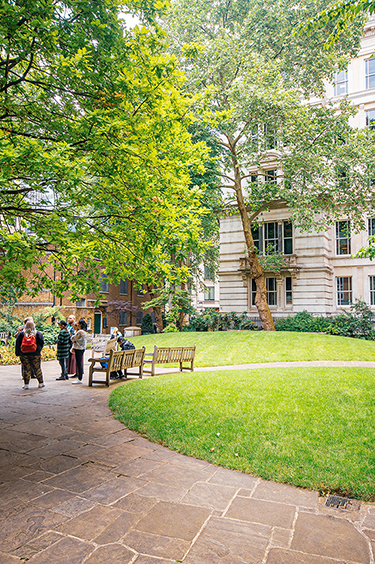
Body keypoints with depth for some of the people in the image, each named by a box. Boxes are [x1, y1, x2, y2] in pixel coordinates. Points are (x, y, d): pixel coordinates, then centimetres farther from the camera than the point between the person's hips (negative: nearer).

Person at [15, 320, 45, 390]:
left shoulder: (21, 334, 4)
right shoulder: (38, 333, 1)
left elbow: (17, 344, 6)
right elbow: (41, 343, 3)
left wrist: (17, 353, 12)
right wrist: (39, 350, 15)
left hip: (24, 354, 1)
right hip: (35, 354, 0)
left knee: (26, 369, 6)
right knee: (37, 368, 8)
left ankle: (26, 384, 7)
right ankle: (41, 383, 13)